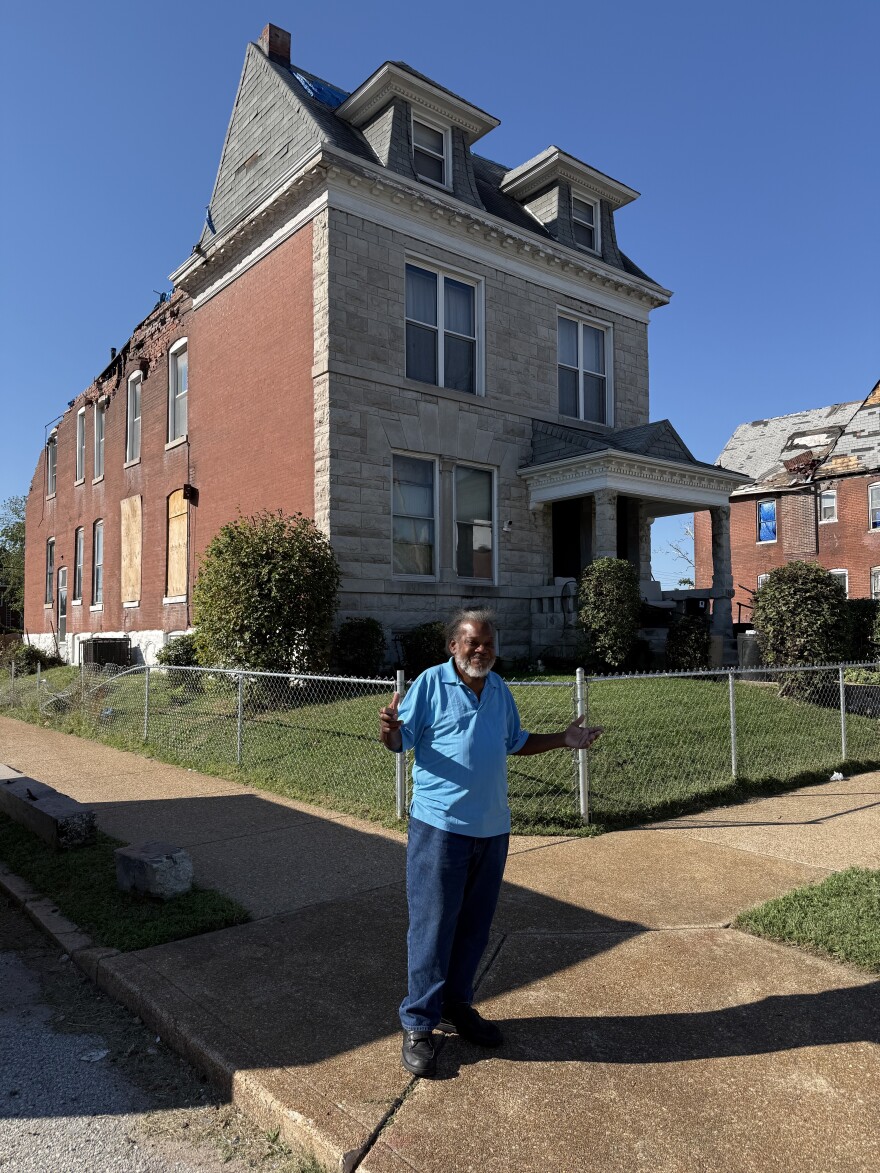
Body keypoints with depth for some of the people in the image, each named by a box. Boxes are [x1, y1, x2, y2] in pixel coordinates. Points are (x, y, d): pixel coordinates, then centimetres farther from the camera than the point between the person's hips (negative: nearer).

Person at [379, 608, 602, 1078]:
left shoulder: (500, 690, 9)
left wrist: (563, 739, 12)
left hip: (492, 828, 6)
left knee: (474, 925, 17)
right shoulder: (431, 683, -9)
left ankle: (456, 1006, 35)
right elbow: (401, 740, -12)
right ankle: (418, 1025, 16)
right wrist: (389, 730, -35)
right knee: (432, 927, 1)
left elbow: (515, 742, 20)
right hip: (440, 827, -6)